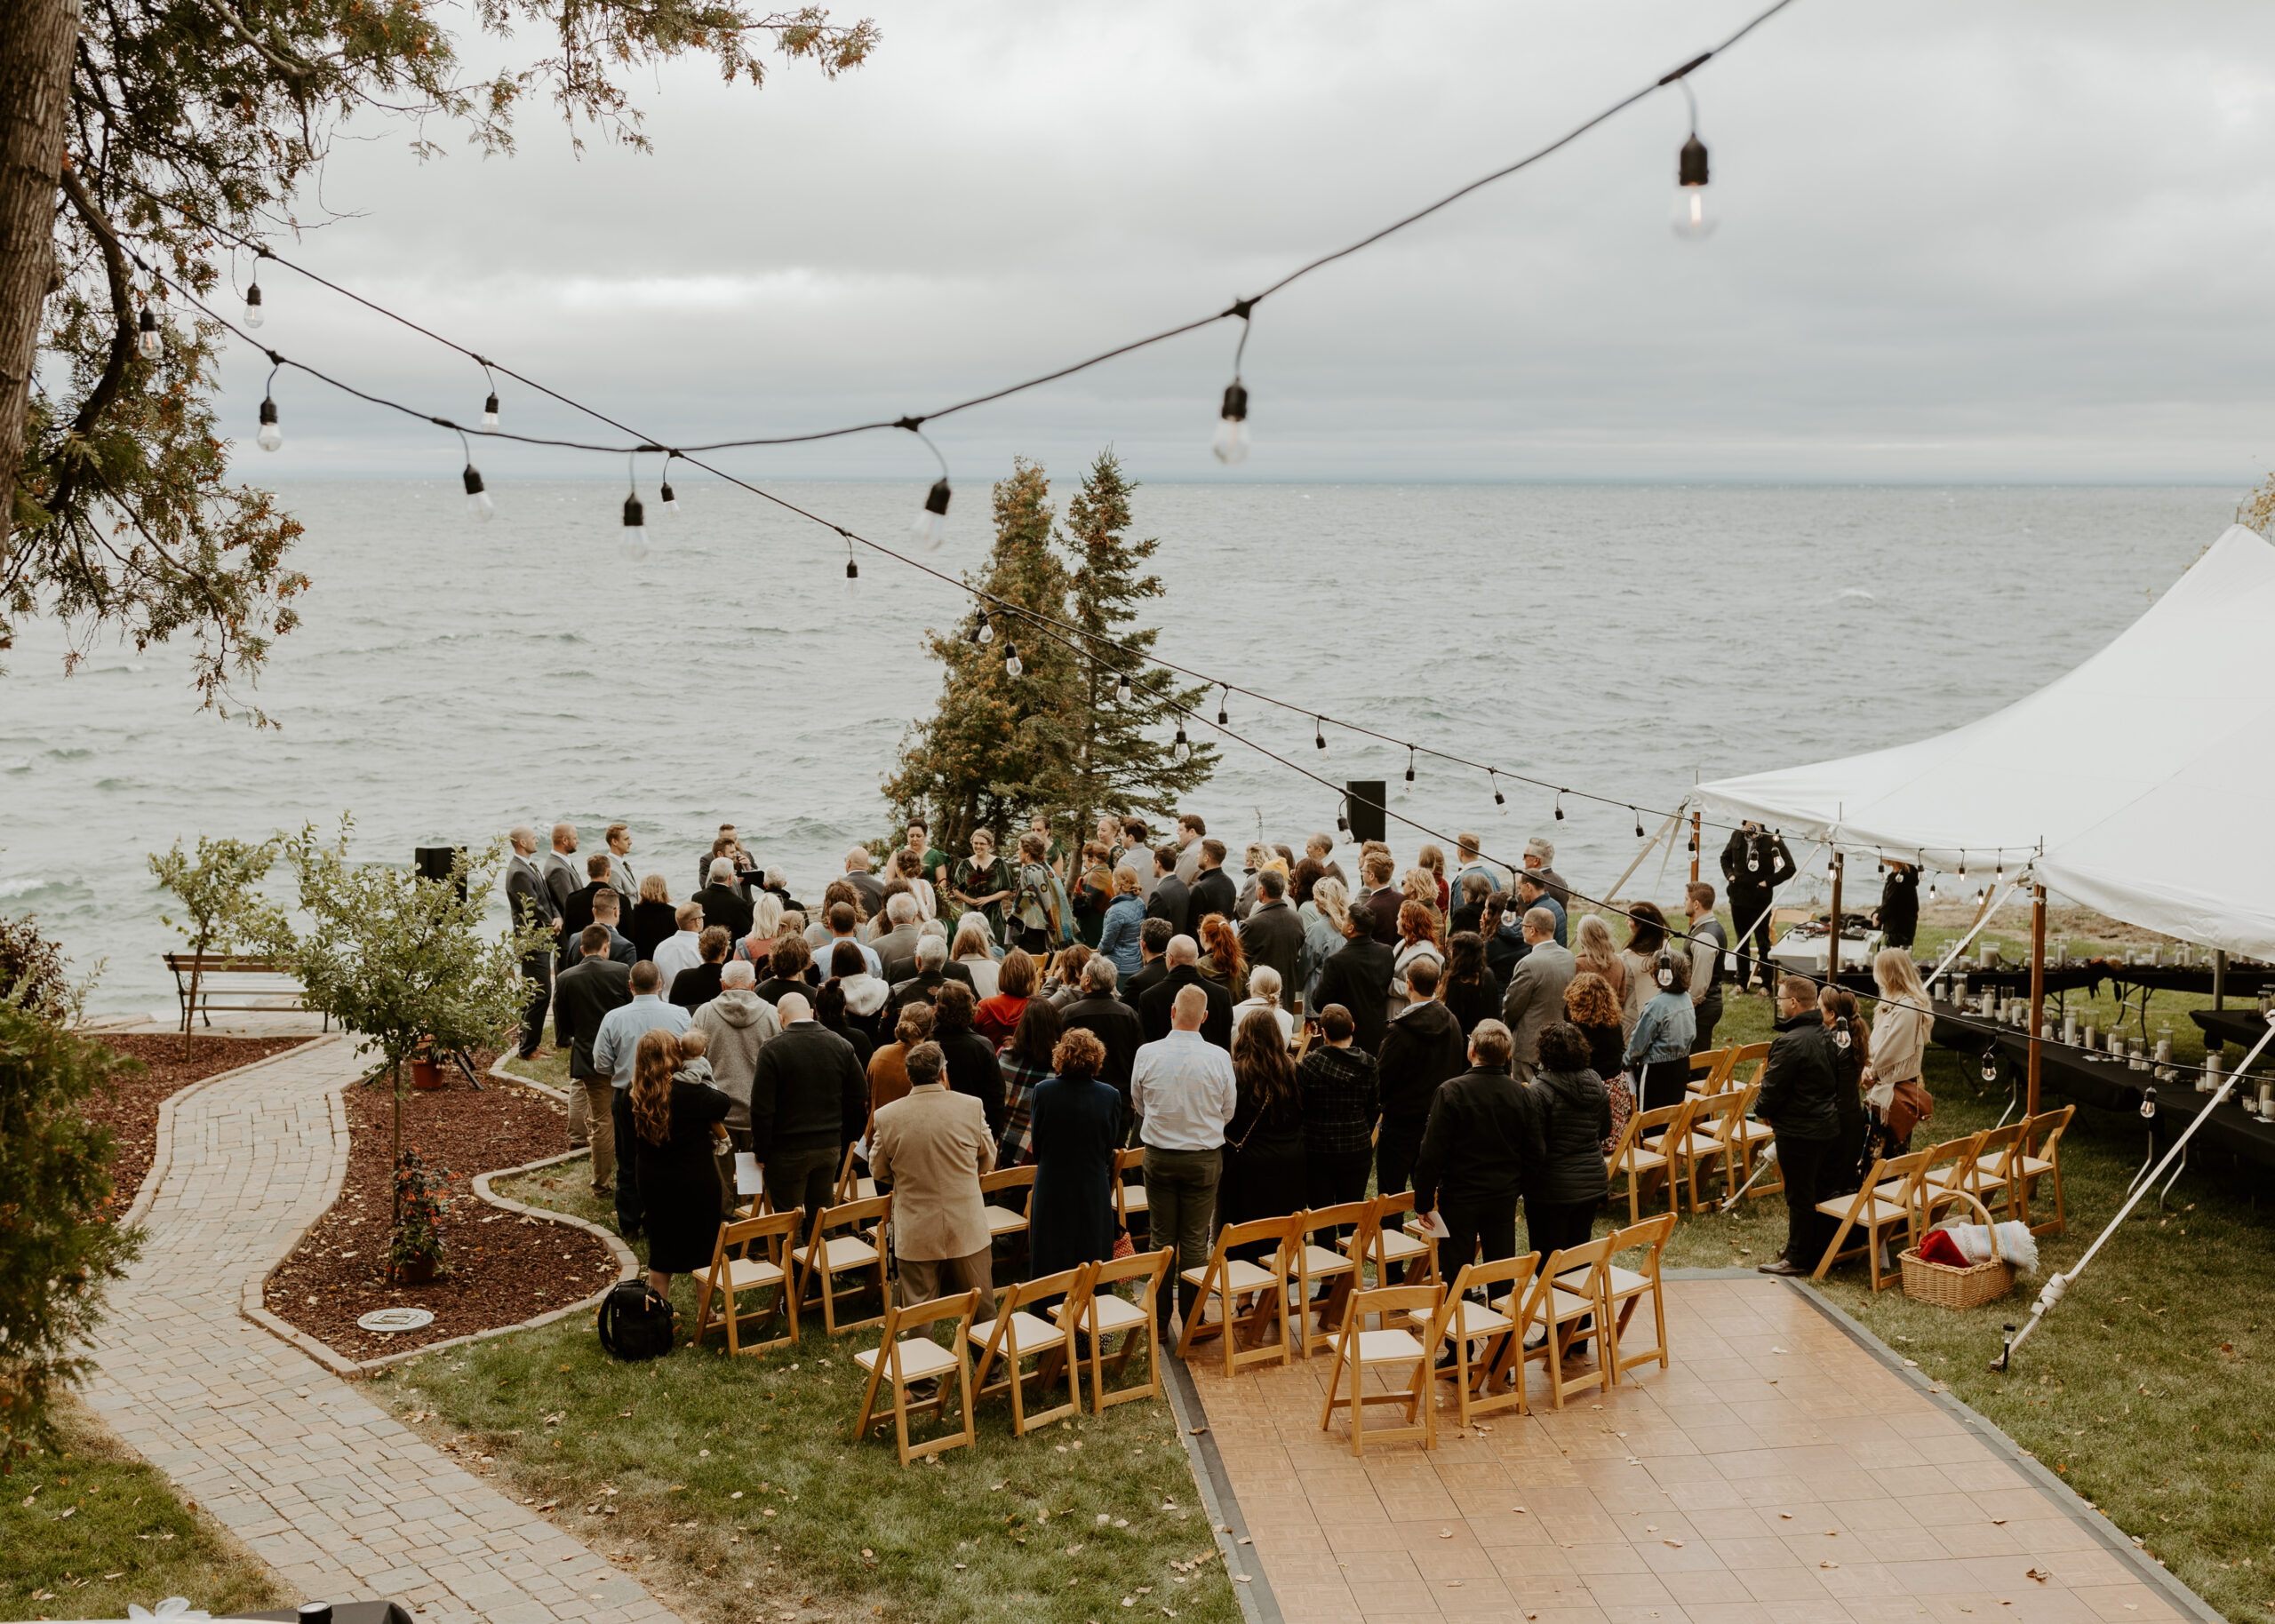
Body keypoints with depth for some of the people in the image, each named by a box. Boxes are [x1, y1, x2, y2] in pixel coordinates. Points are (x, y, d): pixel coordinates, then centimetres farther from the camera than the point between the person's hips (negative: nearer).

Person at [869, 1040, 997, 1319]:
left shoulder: (887, 1116, -9)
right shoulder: (971, 1107, -8)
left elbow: (878, 1170, 5)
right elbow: (988, 1160, 5)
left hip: (916, 1233, 0)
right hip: (967, 1230, 0)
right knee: (983, 1310, 16)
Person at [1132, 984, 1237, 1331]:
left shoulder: (1147, 1054, -11)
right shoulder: (1219, 1058, -13)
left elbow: (1138, 1105, 4)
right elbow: (1228, 1112, 0)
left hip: (1159, 1156, 1)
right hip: (1204, 1158, -1)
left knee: (1162, 1238, 11)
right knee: (1195, 1241, 8)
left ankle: (1159, 1319, 17)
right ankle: (1193, 1319, 14)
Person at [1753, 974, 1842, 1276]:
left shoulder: (1790, 1042, -24)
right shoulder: (1825, 1035, 5)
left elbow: (1773, 1088, -20)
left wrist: (1762, 1109, 3)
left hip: (1798, 1130, -9)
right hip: (1825, 1123, 9)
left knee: (1799, 1195, 1)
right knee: (1815, 1190, 18)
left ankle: (1797, 1257, 11)